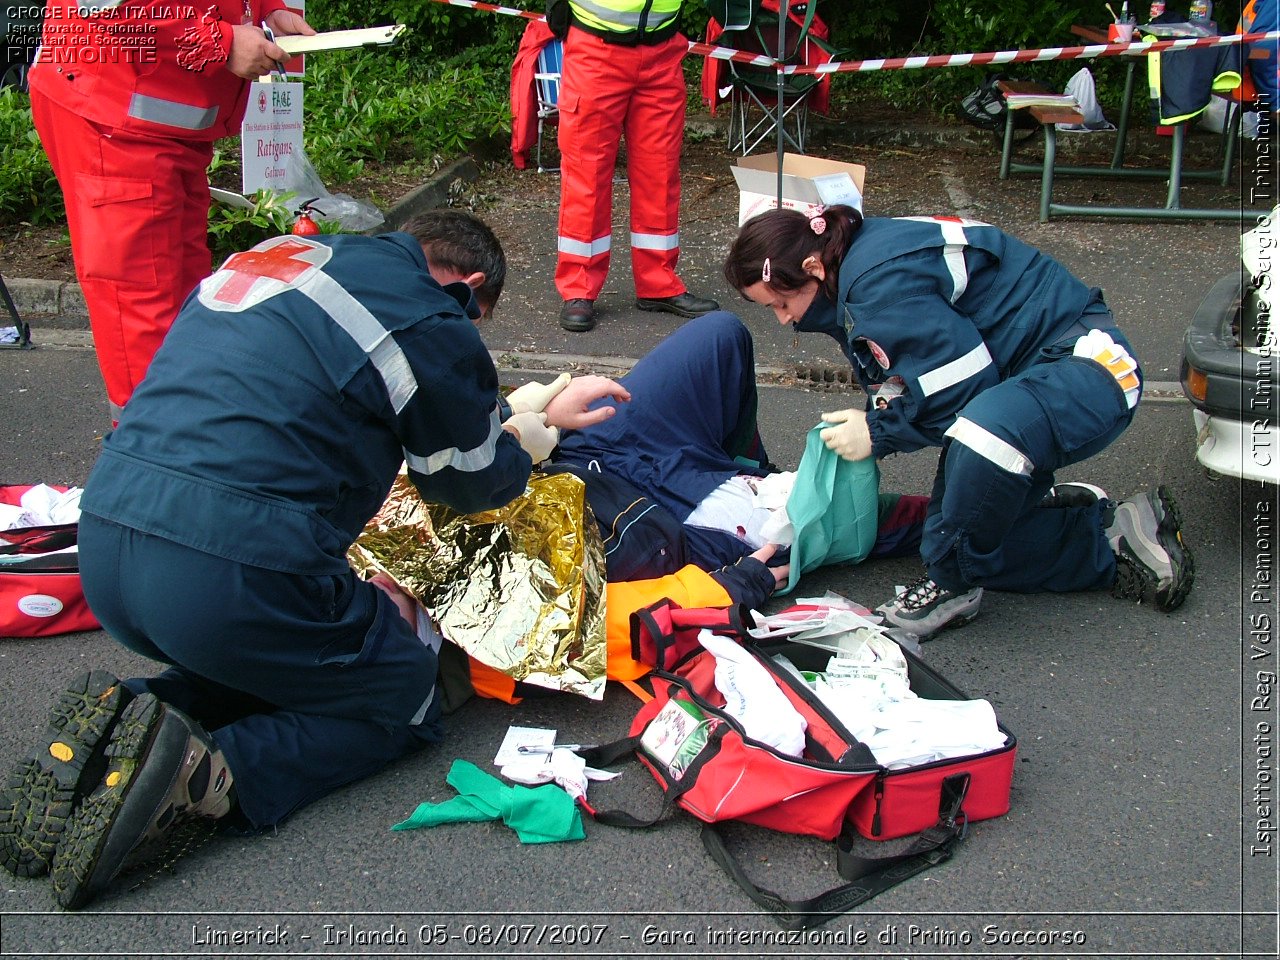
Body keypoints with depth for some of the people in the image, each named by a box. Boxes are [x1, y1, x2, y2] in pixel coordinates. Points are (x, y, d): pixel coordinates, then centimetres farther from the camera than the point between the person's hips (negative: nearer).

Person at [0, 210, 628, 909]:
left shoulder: (276, 254, 20)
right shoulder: (430, 319, -3)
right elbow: (471, 483, 14)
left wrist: (533, 407, 40)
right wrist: (532, 436, 35)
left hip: (102, 539, 8)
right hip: (233, 570, -8)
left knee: (259, 658, 31)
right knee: (404, 693, 14)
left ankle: (115, 728, 6)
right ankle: (205, 775, -8)